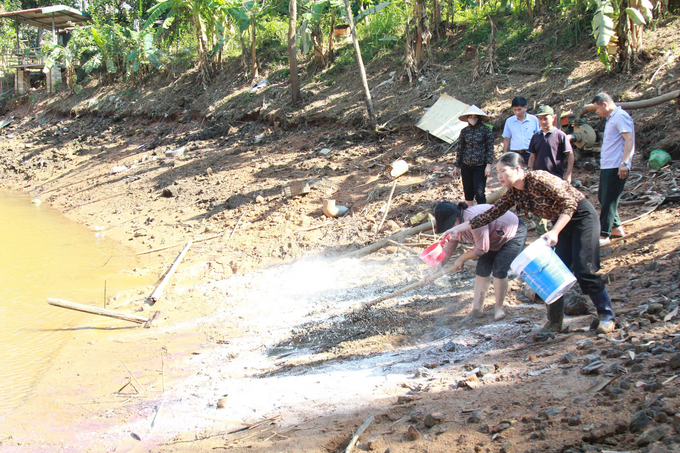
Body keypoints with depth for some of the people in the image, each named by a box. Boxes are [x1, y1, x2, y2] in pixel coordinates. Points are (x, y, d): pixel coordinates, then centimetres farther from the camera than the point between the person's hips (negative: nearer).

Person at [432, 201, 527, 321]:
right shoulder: (455, 225, -11)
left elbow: (482, 249, -29)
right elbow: (447, 249, 0)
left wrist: (462, 259, -16)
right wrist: (436, 269, -5)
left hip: (514, 233, -8)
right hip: (495, 239, 8)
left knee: (499, 270, -17)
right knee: (482, 269, -2)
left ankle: (498, 308, -2)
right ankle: (477, 308, 2)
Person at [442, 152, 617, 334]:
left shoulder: (538, 179, -26)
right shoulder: (514, 193, -1)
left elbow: (569, 204, -25)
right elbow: (491, 214, 4)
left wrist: (554, 232, -33)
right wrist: (459, 228, 2)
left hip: (582, 216, -8)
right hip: (561, 222, 8)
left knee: (584, 271, -11)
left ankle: (607, 315, 5)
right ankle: (555, 321, 13)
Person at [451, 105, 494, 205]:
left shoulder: (486, 130, -5)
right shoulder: (464, 131, 5)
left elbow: (490, 149, -3)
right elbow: (460, 149, 12)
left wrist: (489, 165, -9)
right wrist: (456, 166, 12)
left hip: (480, 166, -4)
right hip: (466, 166, 4)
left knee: (479, 193, -9)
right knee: (468, 192, 9)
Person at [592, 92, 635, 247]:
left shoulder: (620, 116, -12)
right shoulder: (611, 118, 18)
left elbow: (629, 139, -22)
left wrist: (624, 162, -29)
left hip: (616, 167, -10)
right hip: (607, 166, 10)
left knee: (609, 200, -8)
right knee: (603, 197, 15)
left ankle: (604, 235, -5)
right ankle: (616, 228, 24)